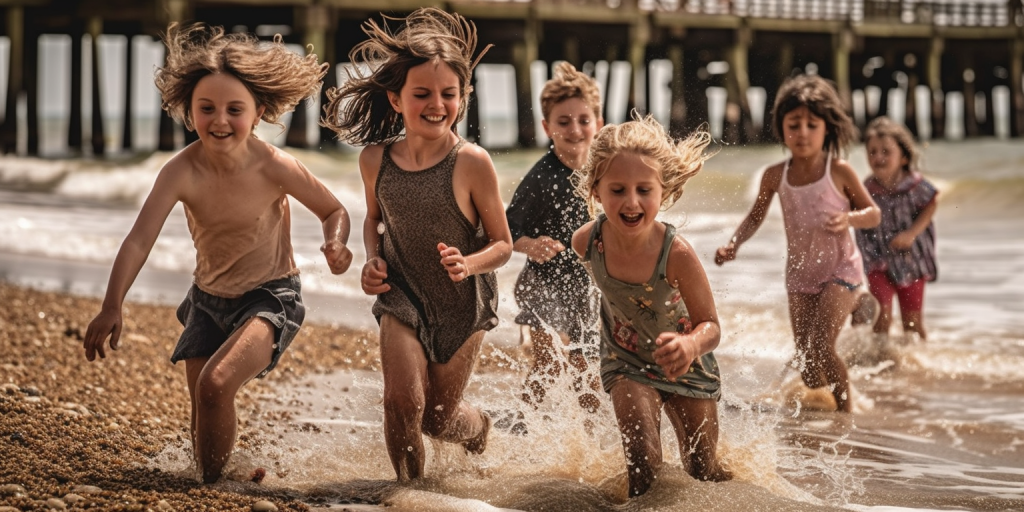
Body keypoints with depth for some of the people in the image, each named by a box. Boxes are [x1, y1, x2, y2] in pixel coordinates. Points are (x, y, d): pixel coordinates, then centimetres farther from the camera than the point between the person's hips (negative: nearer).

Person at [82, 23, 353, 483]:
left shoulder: (274, 168, -22)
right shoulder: (182, 172, -21)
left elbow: (334, 210, -5)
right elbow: (139, 240, -29)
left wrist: (336, 244, -28)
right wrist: (112, 307, -42)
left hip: (269, 296, -3)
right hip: (208, 298, 4)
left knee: (216, 383, -26)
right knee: (203, 412, 10)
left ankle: (214, 485, -5)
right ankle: (207, 486, 39)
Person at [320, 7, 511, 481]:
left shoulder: (472, 163, -21)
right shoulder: (375, 160, -9)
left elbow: (502, 245, -12)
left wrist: (469, 263, -32)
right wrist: (373, 261, -6)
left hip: (463, 306, -2)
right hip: (403, 300, 2)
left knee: (437, 419, 11)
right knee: (402, 402, -19)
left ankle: (480, 426, 48)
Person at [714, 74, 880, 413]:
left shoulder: (839, 172, -12)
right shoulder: (775, 176, -4)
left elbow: (874, 213, -3)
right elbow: (756, 216, 10)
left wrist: (849, 219, -24)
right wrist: (733, 245, -6)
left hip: (840, 270, -4)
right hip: (799, 273, 4)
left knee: (822, 348, -17)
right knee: (804, 358, 5)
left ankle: (846, 411, 1)